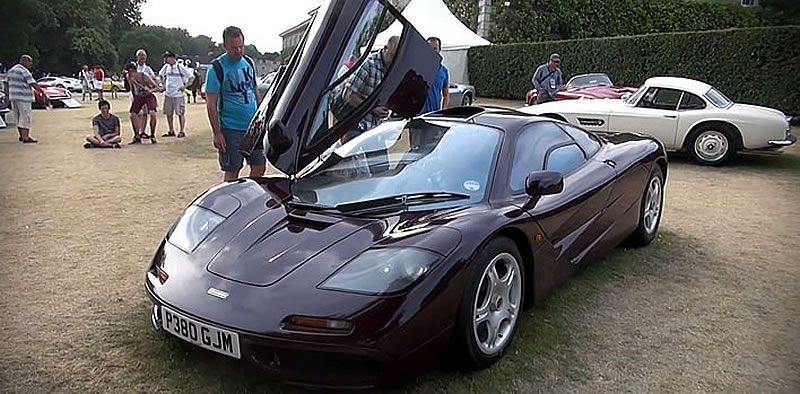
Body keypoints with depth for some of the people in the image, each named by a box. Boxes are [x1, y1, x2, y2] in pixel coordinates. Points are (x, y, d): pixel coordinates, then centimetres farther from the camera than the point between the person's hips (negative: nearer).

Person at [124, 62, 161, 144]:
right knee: (133, 115, -5)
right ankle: (137, 137, 10)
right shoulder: (129, 78, -11)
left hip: (148, 96, -5)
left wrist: (150, 90, -40)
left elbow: (157, 88, -21)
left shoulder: (145, 76, -24)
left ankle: (152, 136, -9)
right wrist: (134, 97, 16)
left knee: (152, 114, -25)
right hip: (138, 97, 5)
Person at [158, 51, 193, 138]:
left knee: (180, 114, -1)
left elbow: (191, 77, -8)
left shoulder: (180, 67, -9)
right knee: (168, 113, 9)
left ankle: (182, 131, 7)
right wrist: (163, 84, 15)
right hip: (168, 95, 6)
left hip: (178, 95, -6)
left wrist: (185, 86, -10)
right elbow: (160, 74, 27)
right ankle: (171, 131, 20)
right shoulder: (166, 67, 8)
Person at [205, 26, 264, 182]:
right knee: (232, 172, 2)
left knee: (259, 167, 7)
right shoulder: (217, 68, -9)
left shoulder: (249, 62, 8)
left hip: (254, 126, 5)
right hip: (231, 129, -5)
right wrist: (217, 134, -14)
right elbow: (211, 104, -10)